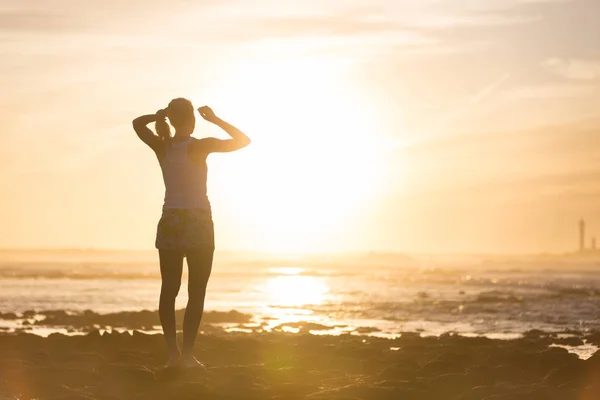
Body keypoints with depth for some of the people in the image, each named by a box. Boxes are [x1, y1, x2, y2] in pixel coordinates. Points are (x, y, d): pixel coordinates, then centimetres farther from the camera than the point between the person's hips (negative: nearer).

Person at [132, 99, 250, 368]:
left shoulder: (162, 146, 1)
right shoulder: (199, 146, -10)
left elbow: (138, 123, 21)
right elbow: (243, 141, -3)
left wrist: (160, 116, 11)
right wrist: (215, 120, 2)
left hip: (170, 222, 4)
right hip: (198, 223, -4)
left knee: (169, 291, 7)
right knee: (196, 293, -1)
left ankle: (173, 353, 2)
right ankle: (187, 353, -9)